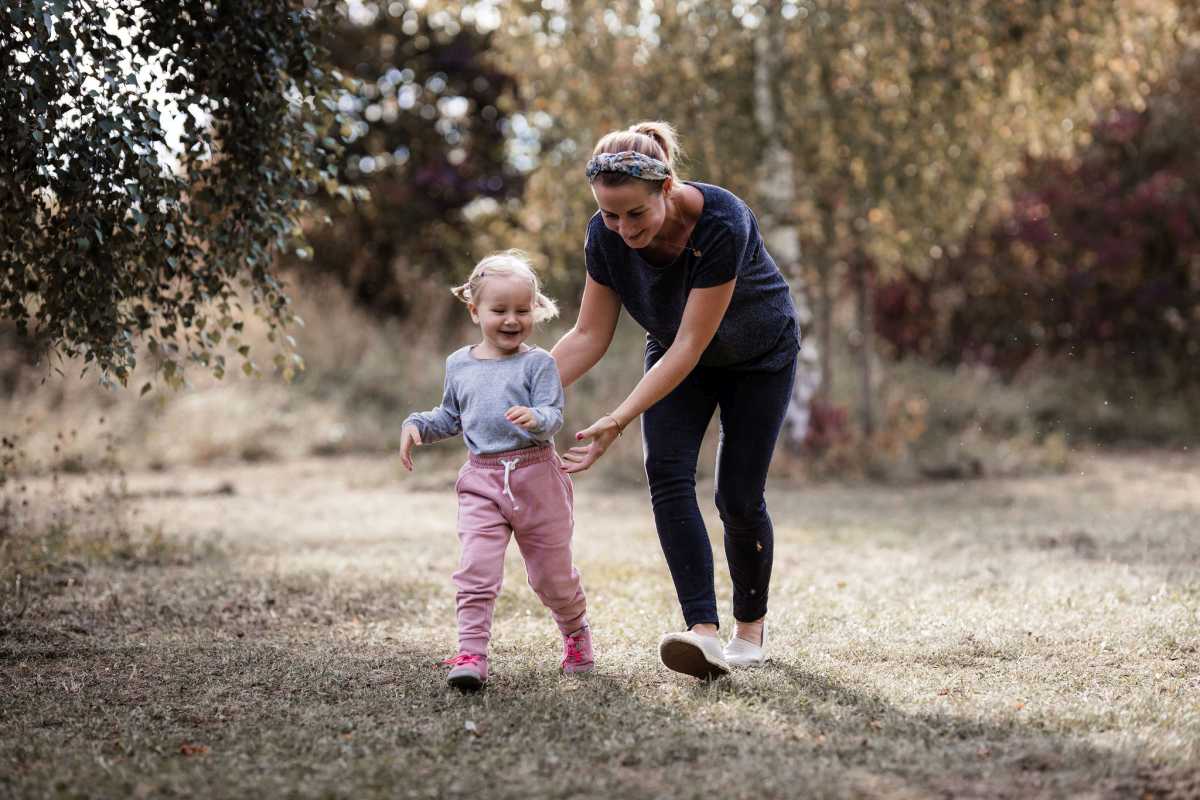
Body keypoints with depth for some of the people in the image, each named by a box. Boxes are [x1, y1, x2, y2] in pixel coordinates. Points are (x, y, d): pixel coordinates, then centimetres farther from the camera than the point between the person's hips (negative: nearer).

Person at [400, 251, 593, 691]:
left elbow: (553, 417, -14)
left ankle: (576, 631, 36)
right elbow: (451, 416, 25)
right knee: (476, 569, -13)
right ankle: (471, 653, -15)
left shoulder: (537, 363, -5)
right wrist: (417, 425, 9)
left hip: (536, 477, -3)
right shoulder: (459, 365, 10)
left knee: (552, 573, 10)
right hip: (481, 482, 3)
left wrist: (535, 418, -36)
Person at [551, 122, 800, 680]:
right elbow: (589, 336, -14)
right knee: (667, 473, -19)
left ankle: (751, 626, 20)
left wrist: (620, 420, -43)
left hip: (759, 357, -4)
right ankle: (703, 632, -27)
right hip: (675, 354, 4)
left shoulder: (721, 224, -39)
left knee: (738, 498, -6)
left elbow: (690, 345, -38)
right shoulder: (606, 236, -23)